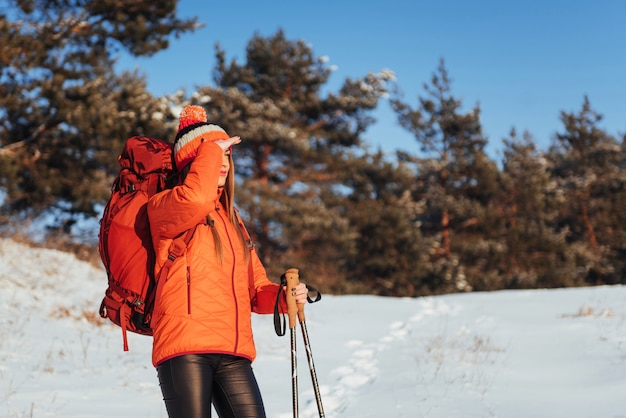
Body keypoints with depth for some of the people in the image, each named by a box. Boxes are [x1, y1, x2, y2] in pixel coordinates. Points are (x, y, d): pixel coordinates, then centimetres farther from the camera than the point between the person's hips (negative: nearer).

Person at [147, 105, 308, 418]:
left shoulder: (231, 219, 24)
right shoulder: (164, 206, 4)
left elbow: (255, 288, 21)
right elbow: (196, 199, -22)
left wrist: (284, 296, -1)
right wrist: (212, 149, -5)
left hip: (234, 351, 6)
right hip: (185, 346, -6)